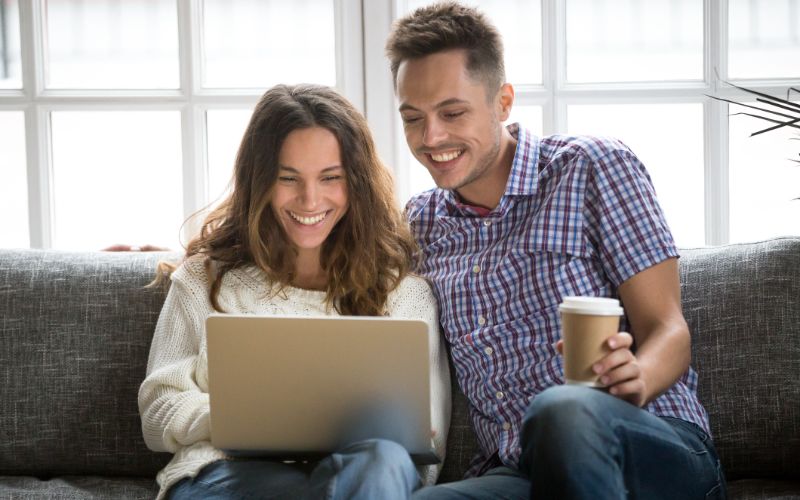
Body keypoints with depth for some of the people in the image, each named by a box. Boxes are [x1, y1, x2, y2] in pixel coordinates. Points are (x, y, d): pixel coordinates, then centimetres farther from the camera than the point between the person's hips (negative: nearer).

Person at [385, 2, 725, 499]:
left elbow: (668, 331, -2)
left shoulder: (594, 168, 3)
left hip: (657, 450, -2)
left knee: (563, 409, -40)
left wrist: (634, 379, -24)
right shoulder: (420, 224, 18)